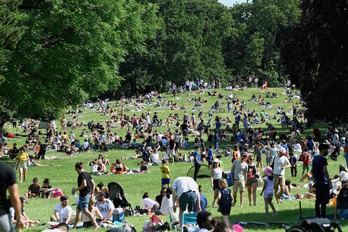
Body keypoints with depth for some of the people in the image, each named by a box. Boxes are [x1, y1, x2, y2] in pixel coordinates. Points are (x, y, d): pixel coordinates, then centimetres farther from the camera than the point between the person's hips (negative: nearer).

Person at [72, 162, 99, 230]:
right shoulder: (87, 174, 14)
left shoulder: (81, 175, -13)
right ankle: (74, 227, 29)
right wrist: (92, 193, 21)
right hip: (88, 194, 10)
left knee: (85, 210, -17)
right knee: (78, 209, 20)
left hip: (84, 195, -10)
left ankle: (96, 225, -28)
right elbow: (93, 184, 15)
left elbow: (84, 184, -24)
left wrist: (76, 189, -14)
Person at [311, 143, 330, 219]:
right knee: (324, 200, -6)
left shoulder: (315, 159, 13)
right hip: (323, 182, -9)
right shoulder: (323, 159, -14)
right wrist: (328, 180, -12)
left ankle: (317, 215, 16)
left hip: (317, 182, 9)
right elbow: (325, 171, -20)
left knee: (318, 200, 12)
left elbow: (312, 171, 16)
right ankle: (323, 216, -8)